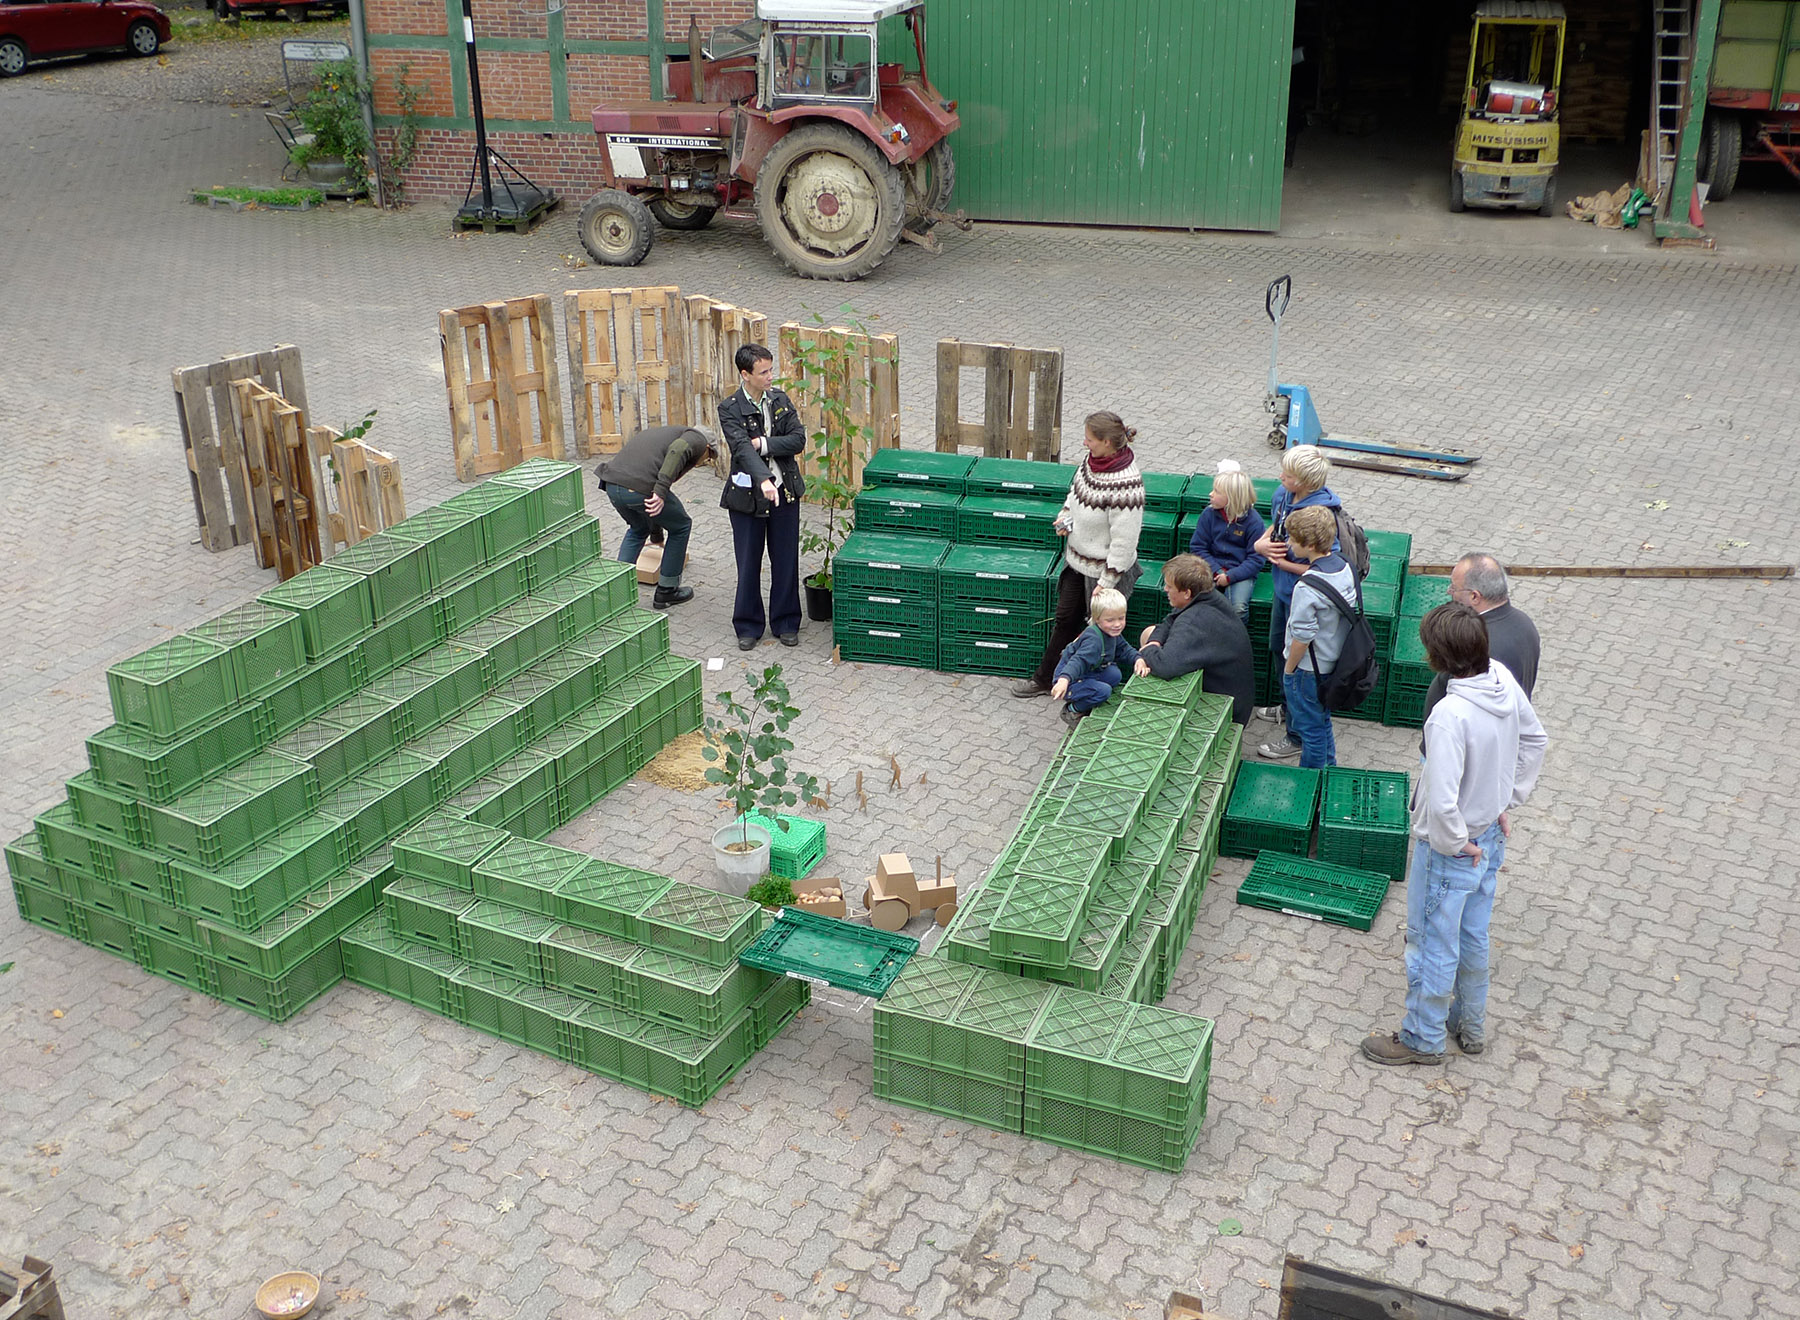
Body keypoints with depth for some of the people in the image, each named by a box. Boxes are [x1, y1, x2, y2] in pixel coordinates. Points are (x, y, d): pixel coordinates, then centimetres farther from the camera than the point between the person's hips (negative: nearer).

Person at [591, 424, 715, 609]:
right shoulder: (697, 439, 14)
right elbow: (678, 450, -13)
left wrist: (657, 536, 56)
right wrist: (661, 490, -20)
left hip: (612, 484, 8)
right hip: (641, 488, -7)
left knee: (638, 529, 35)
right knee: (680, 527, 19)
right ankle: (666, 591, 26)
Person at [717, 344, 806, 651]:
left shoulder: (781, 400, 2)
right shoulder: (730, 409, -12)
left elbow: (798, 439, -7)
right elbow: (742, 448, -27)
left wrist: (761, 444, -19)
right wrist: (764, 480, -42)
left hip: (784, 492, 3)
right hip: (748, 495, -3)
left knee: (786, 562, 10)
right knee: (748, 564, 7)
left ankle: (786, 623, 25)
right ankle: (748, 626, 22)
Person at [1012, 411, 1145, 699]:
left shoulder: (1125, 485, -31)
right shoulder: (1092, 460, -7)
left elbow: (1124, 543, -26)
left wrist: (1105, 584, -21)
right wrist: (1066, 515, -1)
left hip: (1103, 569, -8)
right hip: (1077, 558, 8)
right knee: (1065, 619, 21)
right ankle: (1044, 678, 38)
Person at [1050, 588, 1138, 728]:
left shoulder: (1114, 634, 1)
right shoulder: (1093, 639, -28)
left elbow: (1125, 650, 12)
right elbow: (1079, 660, -40)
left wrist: (1138, 660, -10)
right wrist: (1064, 679, -56)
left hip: (1087, 674, 9)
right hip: (1069, 681, -9)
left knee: (1115, 674, -10)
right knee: (1103, 691, -28)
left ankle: (1082, 701, 7)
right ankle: (1072, 711, -4)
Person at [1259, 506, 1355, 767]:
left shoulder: (1307, 588, -31)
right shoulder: (1344, 566, -6)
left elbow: (1302, 636, -24)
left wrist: (1289, 669, -9)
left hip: (1309, 668, -8)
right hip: (1333, 662, 8)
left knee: (1310, 727, 9)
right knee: (1322, 719, 27)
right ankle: (1329, 768, 43)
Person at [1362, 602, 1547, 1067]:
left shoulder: (1450, 715, -35)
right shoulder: (1504, 680, -10)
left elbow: (1442, 801, -35)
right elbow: (1535, 741, 8)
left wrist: (1456, 844, -17)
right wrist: (1507, 800, 12)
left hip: (1449, 848, -8)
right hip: (1490, 836, 8)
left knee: (1432, 942, 12)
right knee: (1473, 935, 25)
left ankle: (1423, 1037, 30)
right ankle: (1471, 1025, 44)